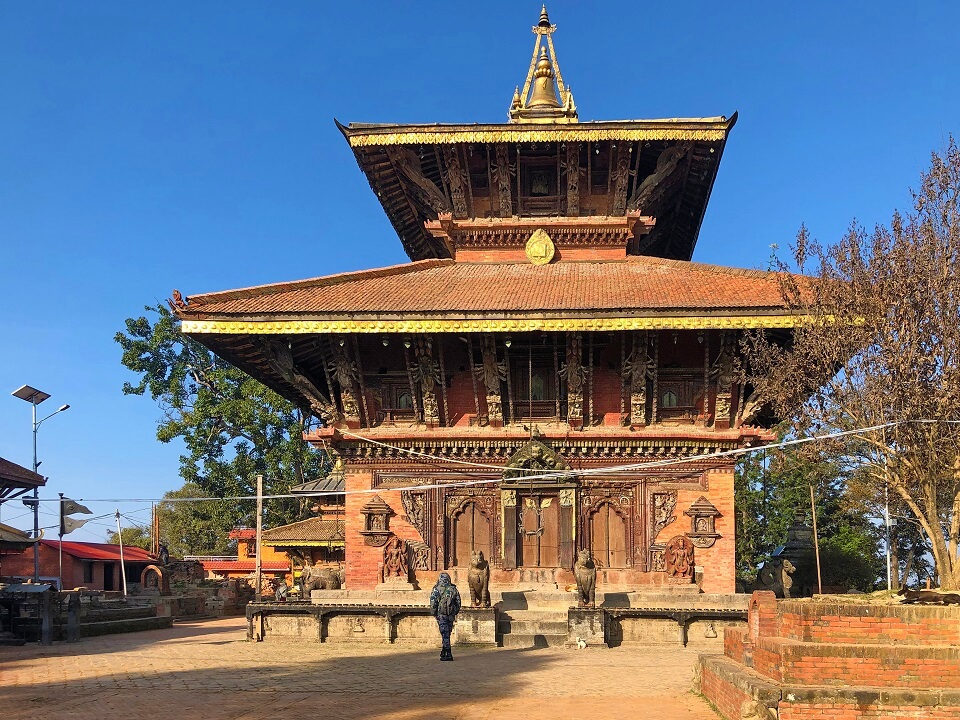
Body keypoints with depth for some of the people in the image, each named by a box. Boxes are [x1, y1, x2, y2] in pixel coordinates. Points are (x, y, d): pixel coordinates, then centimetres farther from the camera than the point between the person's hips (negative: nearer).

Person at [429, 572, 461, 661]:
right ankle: (444, 652, 24)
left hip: (441, 614, -4)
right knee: (447, 633, 16)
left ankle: (449, 654, -7)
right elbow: (458, 603, 11)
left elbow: (433, 603, -8)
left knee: (445, 634, -3)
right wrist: (455, 613, 21)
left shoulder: (436, 590, -5)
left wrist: (433, 613, 3)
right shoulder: (454, 589, 7)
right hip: (451, 615, 4)